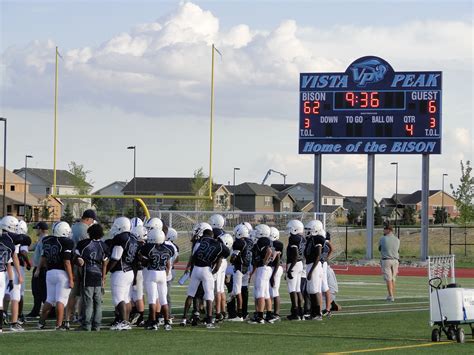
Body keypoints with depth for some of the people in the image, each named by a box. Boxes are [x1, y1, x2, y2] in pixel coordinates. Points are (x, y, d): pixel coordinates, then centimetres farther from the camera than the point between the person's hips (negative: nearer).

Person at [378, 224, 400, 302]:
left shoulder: (383, 239, -6)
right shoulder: (397, 240, 5)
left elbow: (379, 249, 7)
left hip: (386, 260, -4)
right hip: (395, 260, 4)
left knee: (388, 279, -4)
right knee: (393, 279, 13)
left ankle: (391, 296, -12)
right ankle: (392, 295, 19)